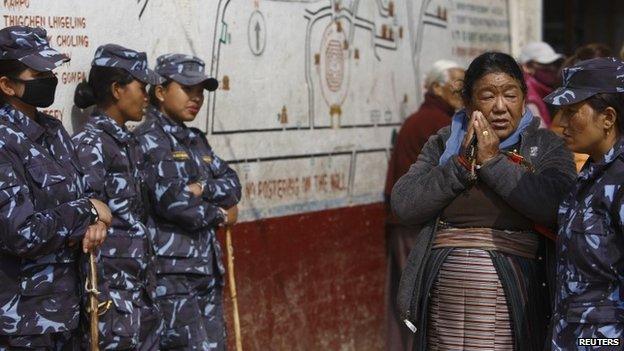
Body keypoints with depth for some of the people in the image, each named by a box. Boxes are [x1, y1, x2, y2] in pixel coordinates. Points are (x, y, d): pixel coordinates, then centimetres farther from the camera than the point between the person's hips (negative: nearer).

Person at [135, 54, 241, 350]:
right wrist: (220, 215, -3)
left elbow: (232, 185, 10)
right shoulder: (148, 139, -8)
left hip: (207, 269, 8)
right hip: (170, 271, -8)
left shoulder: (196, 140, 18)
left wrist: (204, 188, -11)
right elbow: (172, 201, -18)